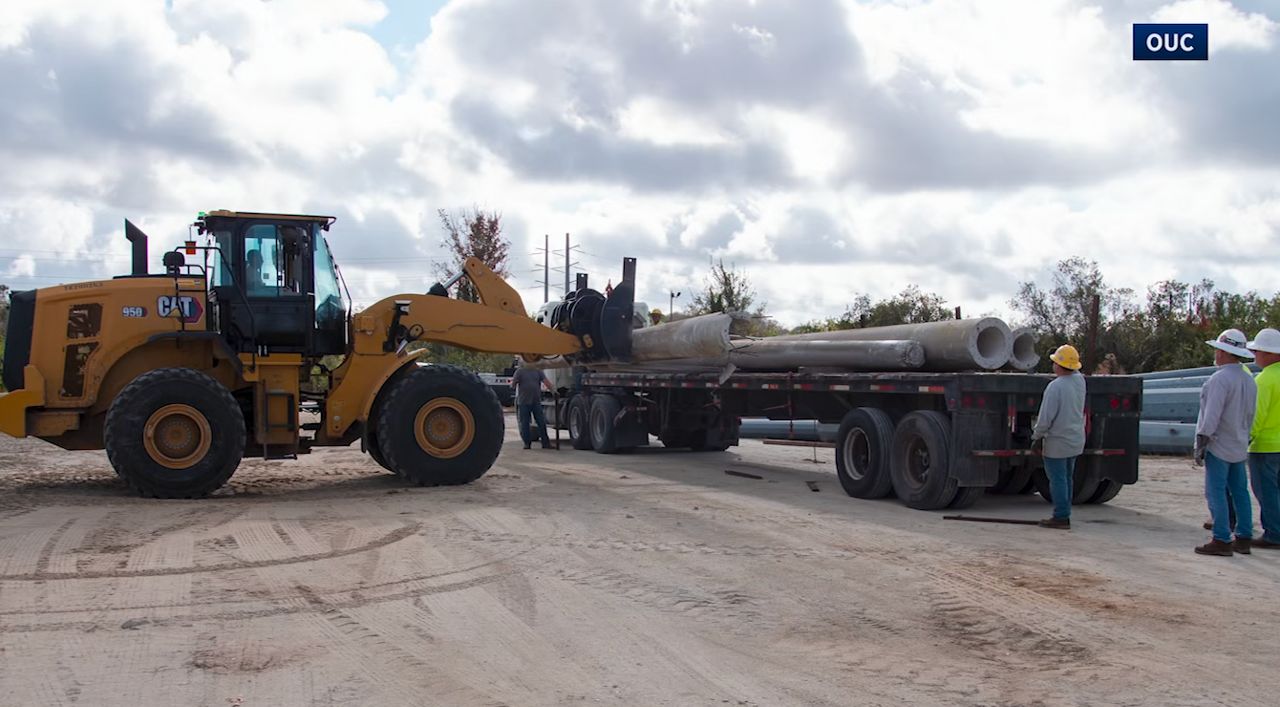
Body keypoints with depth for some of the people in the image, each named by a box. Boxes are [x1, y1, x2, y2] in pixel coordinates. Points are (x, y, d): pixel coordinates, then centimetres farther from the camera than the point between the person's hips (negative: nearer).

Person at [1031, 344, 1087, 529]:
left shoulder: (1055, 386, -22)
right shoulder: (1079, 381, 0)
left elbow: (1046, 417, -20)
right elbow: (1074, 371, 28)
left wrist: (1037, 437, -9)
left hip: (1057, 443, -8)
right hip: (1076, 440, 8)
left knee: (1057, 480, -1)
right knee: (1067, 479, 16)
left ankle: (1060, 517, 2)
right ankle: (1064, 515, 23)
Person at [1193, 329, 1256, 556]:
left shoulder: (1220, 379, -17)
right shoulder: (1249, 380, 11)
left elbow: (1211, 415, -21)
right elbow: (1250, 416, 16)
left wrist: (1200, 444, -16)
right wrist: (1244, 439, 22)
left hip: (1218, 444, -9)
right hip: (1239, 446, 9)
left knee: (1216, 492, -5)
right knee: (1239, 491, 12)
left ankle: (1222, 540, -6)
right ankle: (1244, 538, 16)